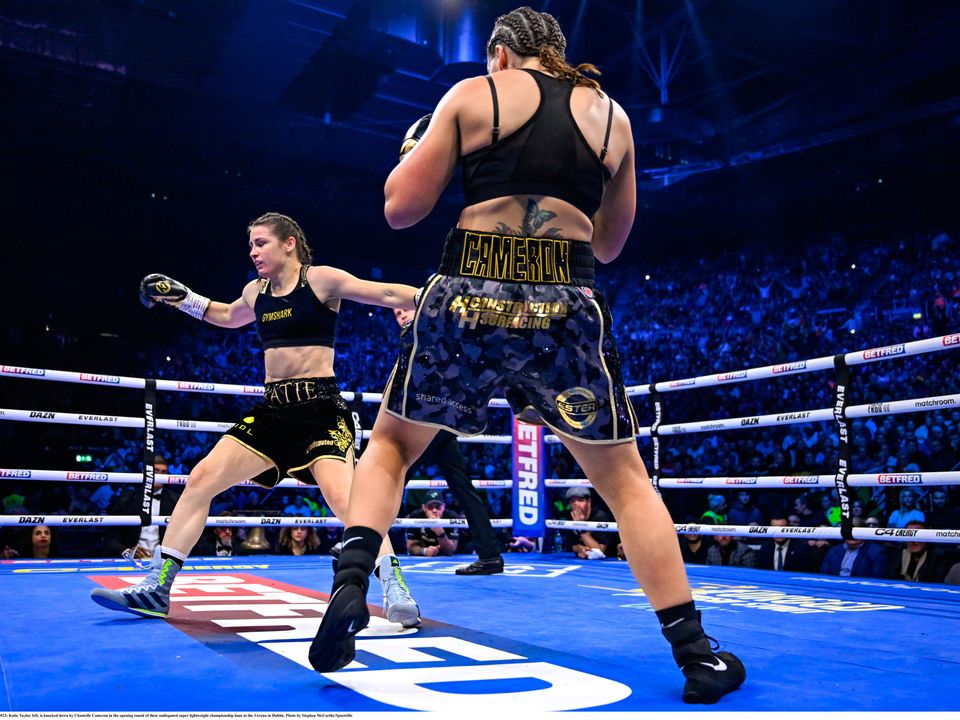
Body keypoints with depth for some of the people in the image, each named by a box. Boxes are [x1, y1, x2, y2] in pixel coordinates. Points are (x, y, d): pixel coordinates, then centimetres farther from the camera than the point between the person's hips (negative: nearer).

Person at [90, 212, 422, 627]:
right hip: (272, 410, 7)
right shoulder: (256, 292, 14)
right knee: (200, 480, 0)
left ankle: (396, 591, -21)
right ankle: (156, 588, 8)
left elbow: (388, 294, -10)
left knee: (342, 496, -27)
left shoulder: (321, 279, -5)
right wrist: (179, 297, 27)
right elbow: (228, 317, 36)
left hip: (320, 409, -7)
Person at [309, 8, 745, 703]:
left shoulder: (471, 94, 9)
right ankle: (696, 653, 14)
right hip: (566, 306, 2)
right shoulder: (612, 114, 17)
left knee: (390, 445, 21)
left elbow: (401, 208, 6)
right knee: (626, 480, 15)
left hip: (467, 297, -1)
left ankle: (351, 584, 2)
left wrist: (412, 147, 25)